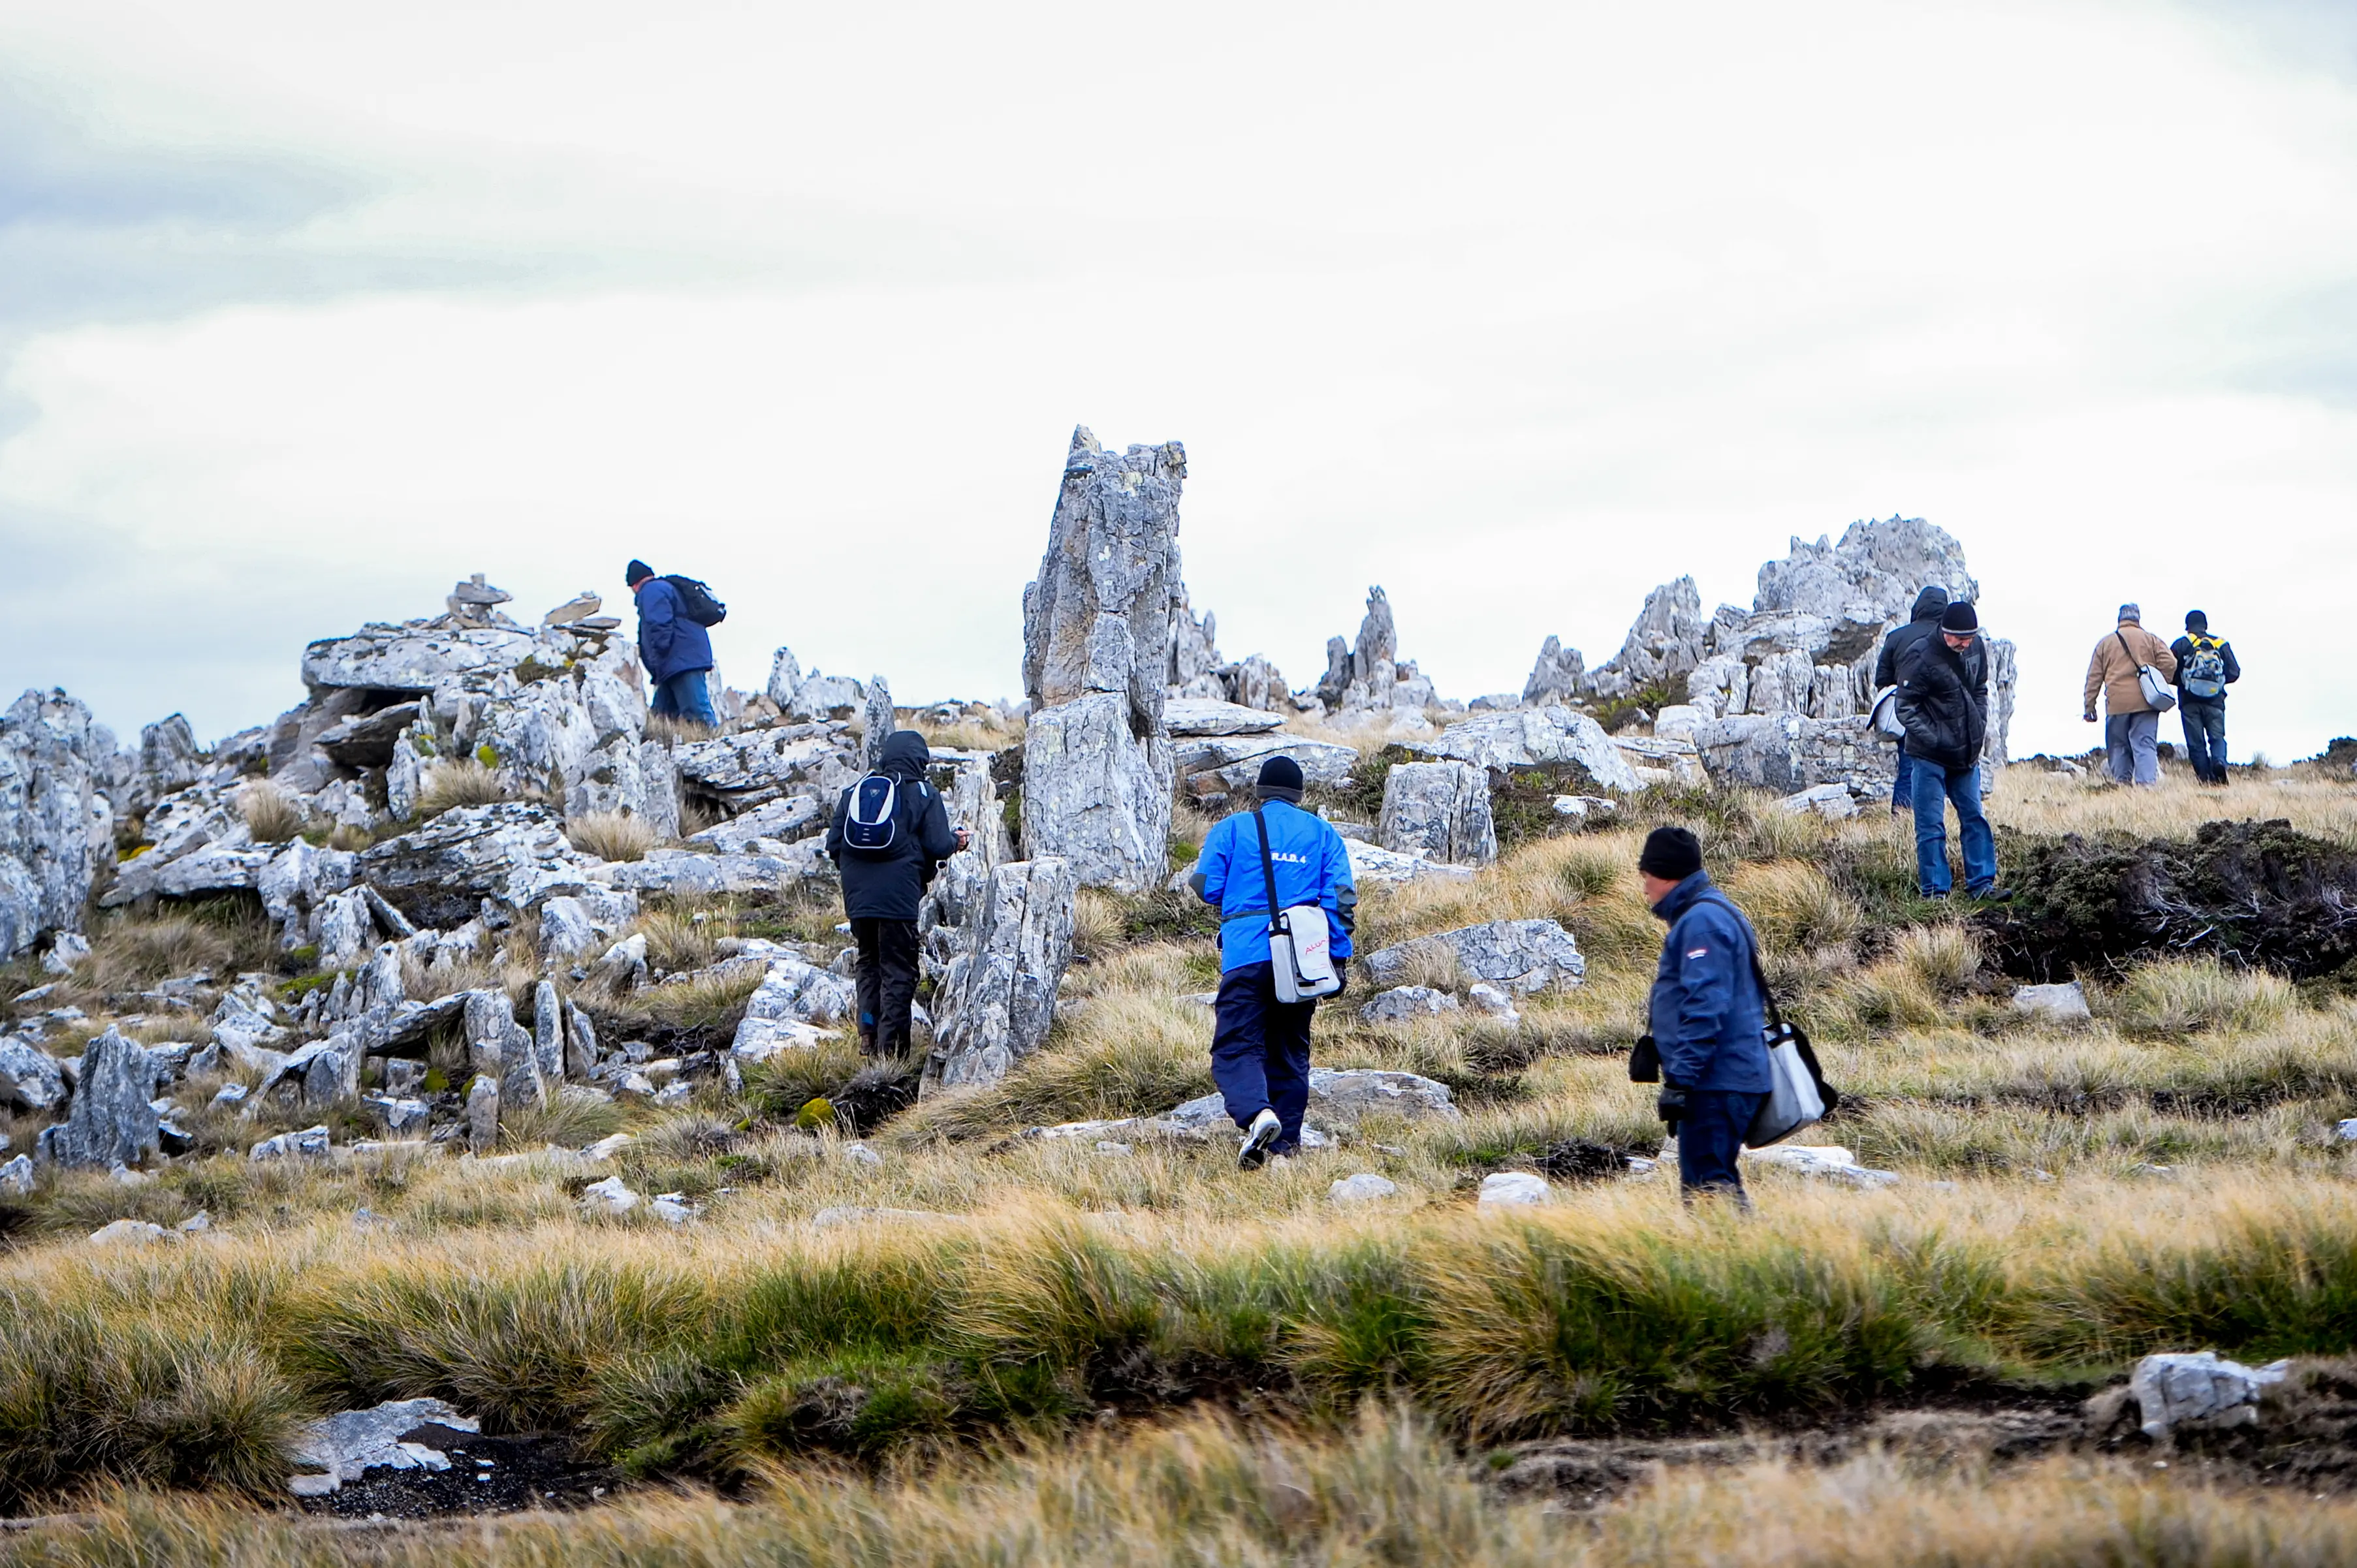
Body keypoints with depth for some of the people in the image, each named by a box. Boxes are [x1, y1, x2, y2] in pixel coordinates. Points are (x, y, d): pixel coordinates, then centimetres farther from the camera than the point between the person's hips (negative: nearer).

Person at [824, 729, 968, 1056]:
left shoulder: (853, 793, 11)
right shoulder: (924, 795, -1)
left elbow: (834, 845, 10)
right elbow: (938, 847, -6)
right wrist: (958, 840, 15)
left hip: (858, 897, 4)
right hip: (900, 899, -4)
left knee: (869, 964, 17)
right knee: (898, 970, 2)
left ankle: (868, 1037, 10)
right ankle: (890, 1044, -3)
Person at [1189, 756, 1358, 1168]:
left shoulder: (1232, 828, 6)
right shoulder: (1323, 833, 13)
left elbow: (1207, 887, 3)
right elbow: (1341, 898, 4)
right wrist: (1340, 957, 6)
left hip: (1247, 954, -3)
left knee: (1236, 1046, -7)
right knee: (1289, 1051, 13)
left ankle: (1256, 1113, -34)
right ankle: (1285, 1144, 11)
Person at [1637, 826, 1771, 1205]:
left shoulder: (1702, 922, -14)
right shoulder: (1712, 914, 20)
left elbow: (1704, 1007, -22)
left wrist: (1681, 1078, -24)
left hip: (1716, 1084, -11)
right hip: (1734, 1078, 11)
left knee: (1706, 1185, -12)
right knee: (1715, 1181, 14)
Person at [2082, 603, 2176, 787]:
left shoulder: (2106, 643, 13)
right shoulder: (2151, 640, 9)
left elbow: (2094, 678, 11)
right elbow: (2169, 663, -2)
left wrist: (2089, 707, 14)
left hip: (2117, 703, 0)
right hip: (2145, 703, 0)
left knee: (2118, 746, 12)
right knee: (2145, 744, -4)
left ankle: (2122, 781, 8)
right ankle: (2147, 781, -18)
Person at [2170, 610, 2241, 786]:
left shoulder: (2181, 645, 1)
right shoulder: (2221, 645, 6)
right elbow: (2234, 673, 6)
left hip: (2189, 702, -1)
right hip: (2215, 702, 1)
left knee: (2196, 742, 3)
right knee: (2217, 737, 4)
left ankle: (2205, 777, -4)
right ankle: (2219, 761, -26)